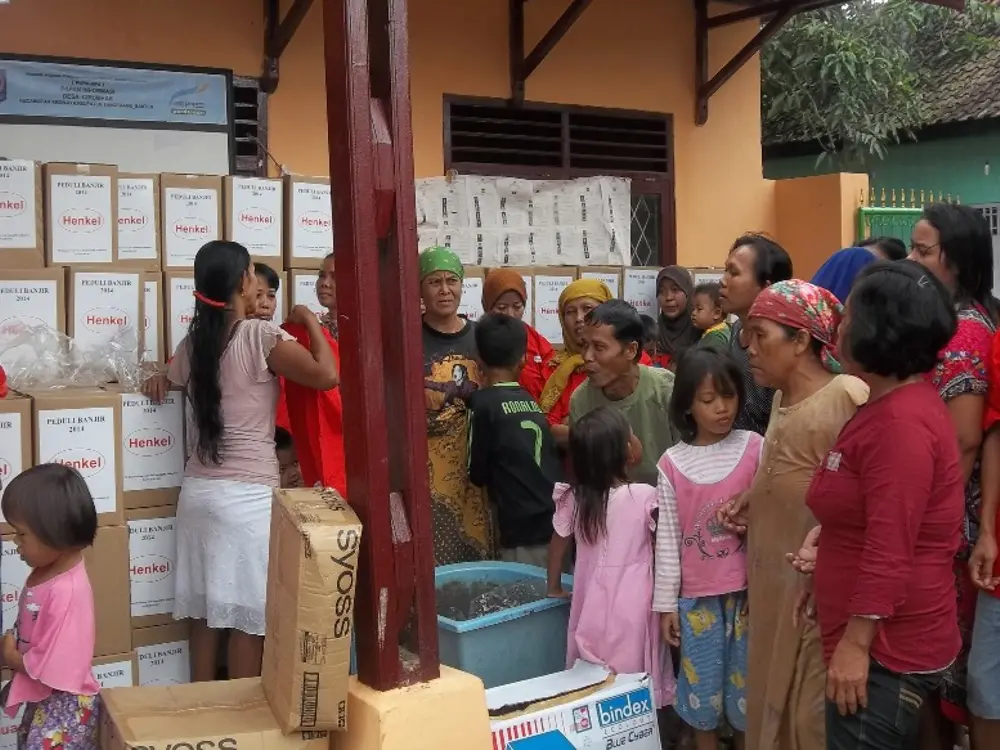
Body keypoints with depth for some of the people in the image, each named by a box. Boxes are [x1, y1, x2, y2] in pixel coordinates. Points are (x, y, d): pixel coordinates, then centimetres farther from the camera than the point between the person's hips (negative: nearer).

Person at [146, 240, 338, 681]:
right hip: (248, 496, -7)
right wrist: (309, 320, -2)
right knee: (247, 617, 2)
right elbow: (327, 376, -16)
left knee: (204, 612, 13)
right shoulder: (261, 336, -11)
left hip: (198, 491, 7)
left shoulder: (193, 342, 8)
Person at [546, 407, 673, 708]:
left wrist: (554, 588, 22)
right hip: (633, 601, -3)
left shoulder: (573, 499, -6)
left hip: (592, 601, 3)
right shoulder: (645, 496, -14)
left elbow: (558, 547, 6)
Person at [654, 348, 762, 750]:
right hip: (697, 595, 1)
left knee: (747, 684, 9)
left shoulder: (754, 447, -4)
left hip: (749, 588, 0)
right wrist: (666, 602, 2)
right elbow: (667, 539, 1)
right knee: (702, 688, 10)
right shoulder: (672, 464, -3)